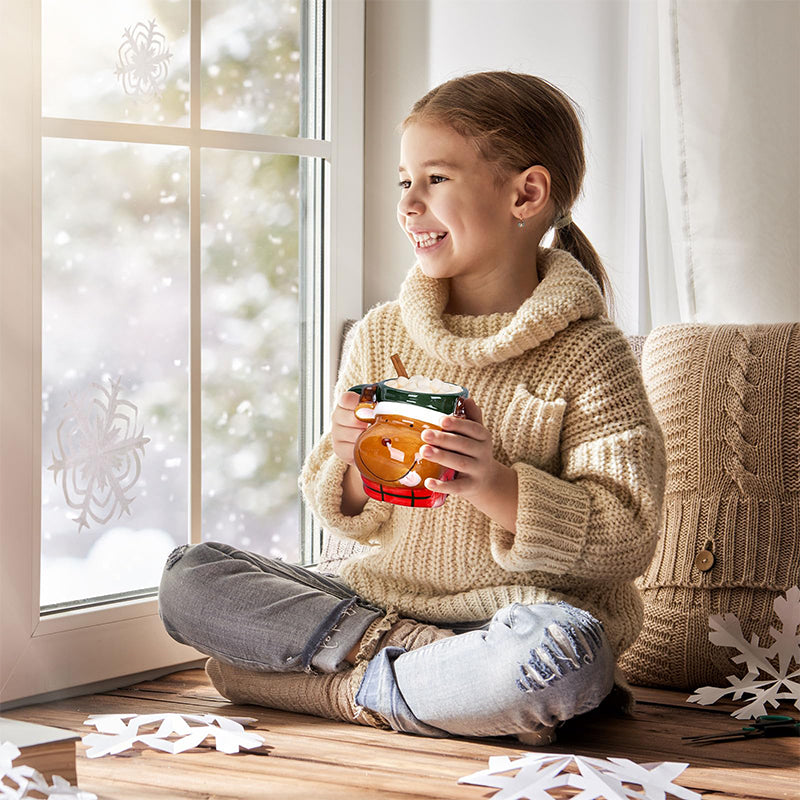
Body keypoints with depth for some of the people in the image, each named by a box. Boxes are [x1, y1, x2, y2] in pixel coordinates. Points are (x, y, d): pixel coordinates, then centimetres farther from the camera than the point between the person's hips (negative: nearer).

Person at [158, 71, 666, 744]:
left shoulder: (587, 355, -7)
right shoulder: (380, 337, 7)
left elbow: (627, 540, -11)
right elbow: (349, 517, 12)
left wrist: (499, 489, -25)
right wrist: (353, 468, -12)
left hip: (515, 611, -4)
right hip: (381, 597, 5)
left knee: (563, 651, -39)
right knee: (189, 577, -8)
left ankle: (351, 692, -17)